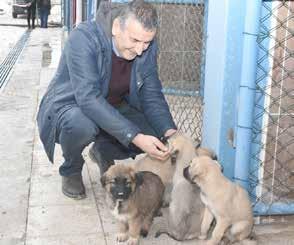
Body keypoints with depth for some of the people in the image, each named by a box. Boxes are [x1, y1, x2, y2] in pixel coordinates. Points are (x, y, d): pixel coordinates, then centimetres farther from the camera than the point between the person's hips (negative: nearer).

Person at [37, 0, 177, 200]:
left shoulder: (147, 47, -13)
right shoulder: (83, 38, -31)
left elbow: (152, 96, -8)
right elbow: (88, 99, -39)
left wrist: (169, 131, -27)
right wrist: (135, 137, -45)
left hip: (114, 108, 5)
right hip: (69, 106, -5)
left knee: (154, 135, -16)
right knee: (81, 124, -39)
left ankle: (103, 152, 15)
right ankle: (71, 170, -2)